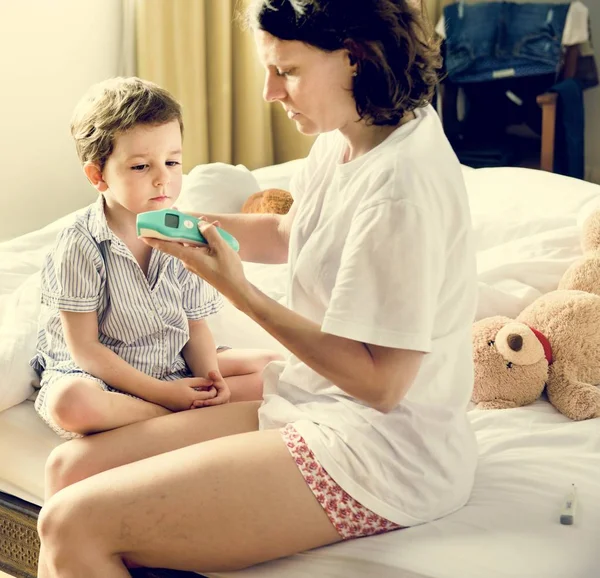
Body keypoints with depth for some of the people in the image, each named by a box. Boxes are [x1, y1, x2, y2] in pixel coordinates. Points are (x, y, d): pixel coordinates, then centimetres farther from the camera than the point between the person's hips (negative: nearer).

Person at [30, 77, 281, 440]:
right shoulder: (81, 247, -17)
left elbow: (196, 325, 3)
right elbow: (83, 347, -16)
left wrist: (209, 375, -19)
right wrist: (161, 392, -23)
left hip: (175, 368, 5)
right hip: (100, 375, -4)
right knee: (70, 403, -39)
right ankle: (193, 411, -22)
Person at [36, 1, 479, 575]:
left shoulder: (403, 183, -24)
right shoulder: (345, 136, 4)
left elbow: (380, 382, -22)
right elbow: (291, 235, 22)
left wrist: (239, 291, -19)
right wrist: (203, 223, 3)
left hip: (379, 452, -9)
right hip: (312, 409, 9)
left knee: (75, 525, -16)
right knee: (71, 467, 6)